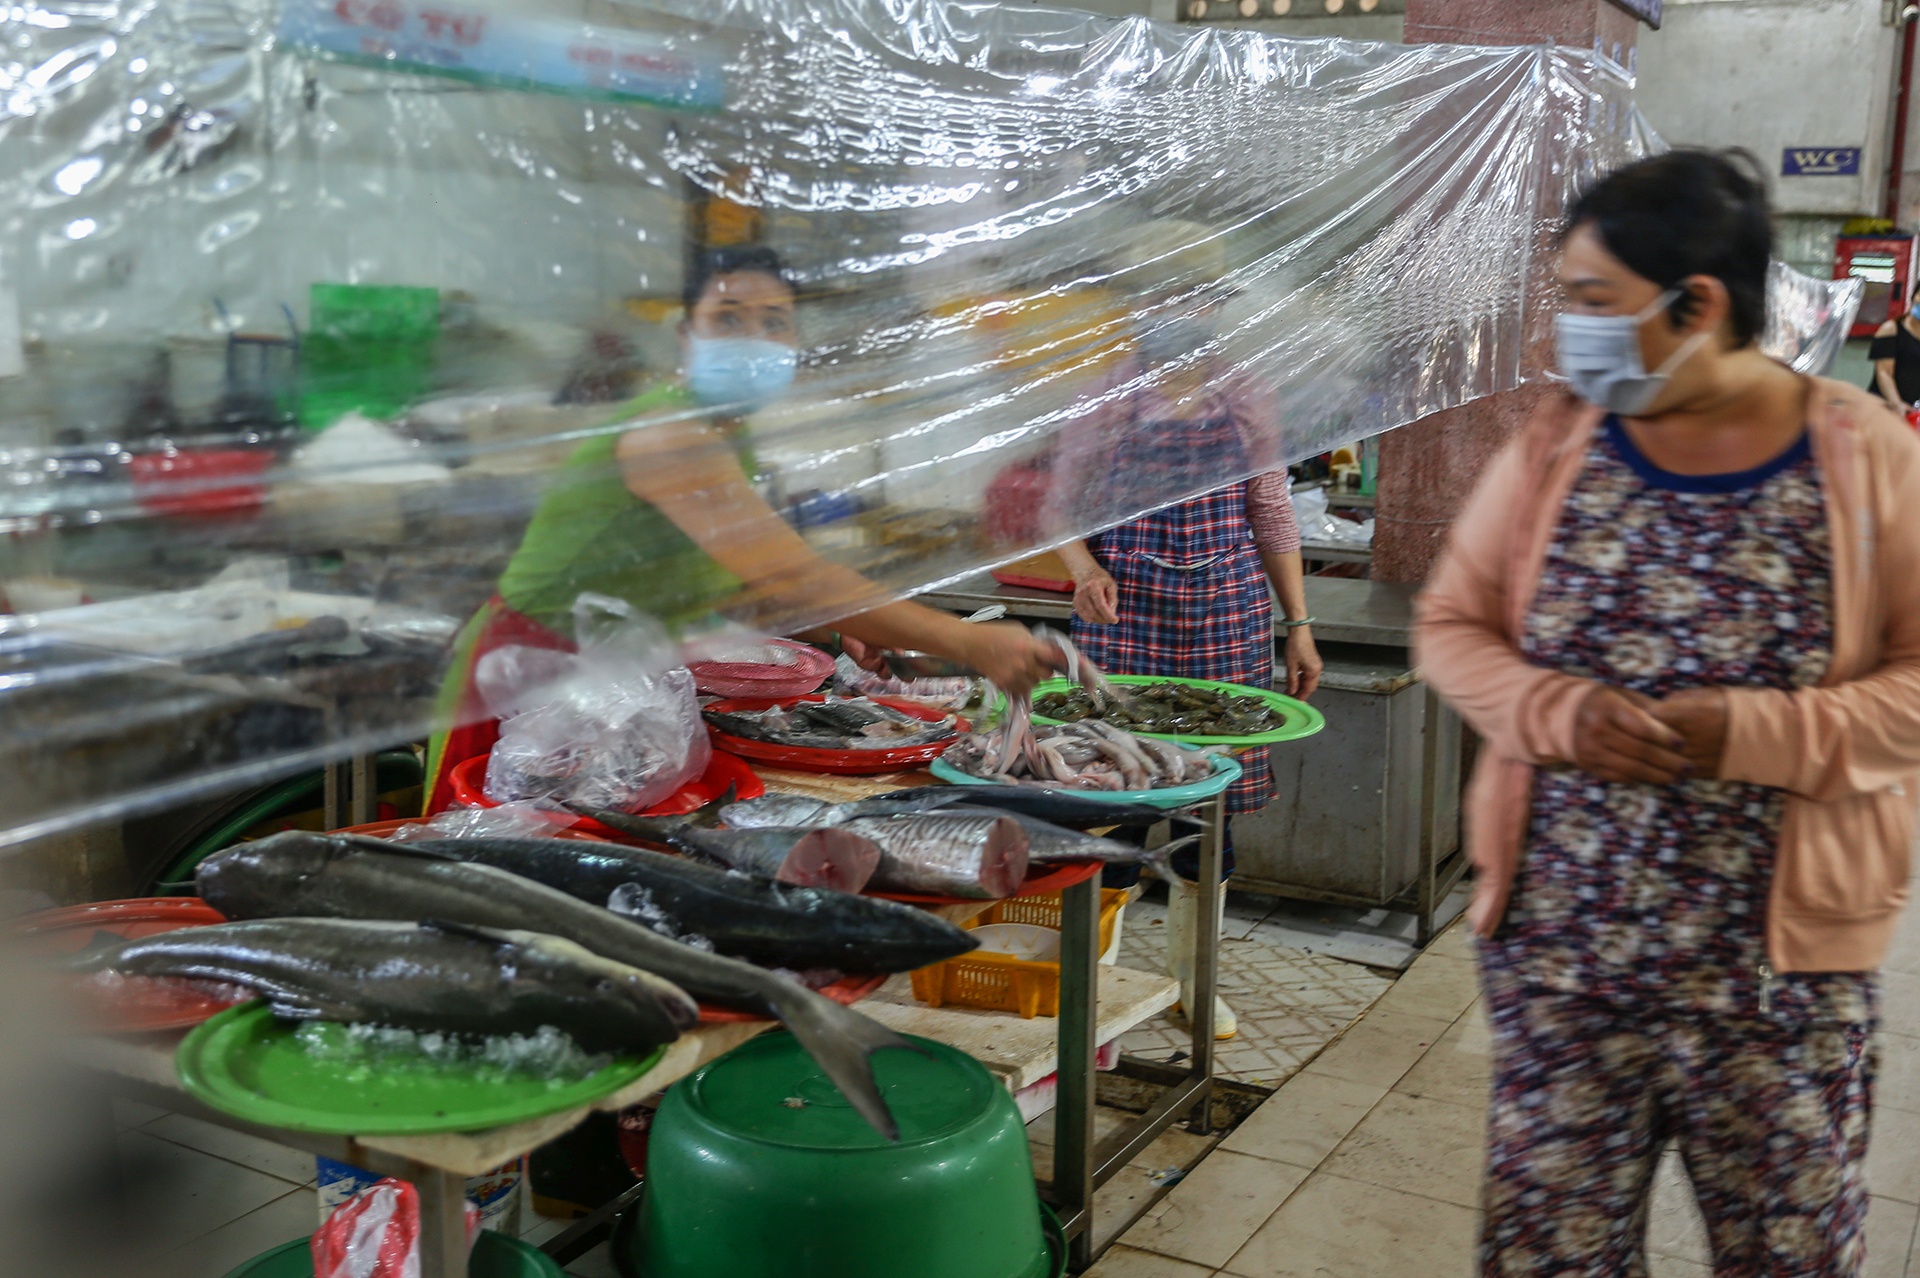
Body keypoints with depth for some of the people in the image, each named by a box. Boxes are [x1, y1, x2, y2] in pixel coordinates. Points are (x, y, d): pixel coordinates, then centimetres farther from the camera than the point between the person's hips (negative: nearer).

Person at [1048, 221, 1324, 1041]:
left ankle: (1189, 972, 22)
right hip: (1125, 615, -2)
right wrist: (1085, 568, -15)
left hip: (1225, 616, 2)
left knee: (1212, 789, 6)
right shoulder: (1105, 397, 2)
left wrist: (1298, 625, 8)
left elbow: (1273, 517, 11)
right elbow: (1065, 504, 5)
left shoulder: (1244, 401, 8)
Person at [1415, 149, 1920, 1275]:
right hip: (1560, 948, 2)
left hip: (1782, 964, -1)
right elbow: (1451, 625, 5)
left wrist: (1751, 733, -20)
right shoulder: (1553, 445, 1)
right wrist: (1557, 713, -15)